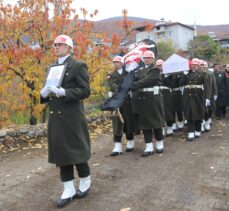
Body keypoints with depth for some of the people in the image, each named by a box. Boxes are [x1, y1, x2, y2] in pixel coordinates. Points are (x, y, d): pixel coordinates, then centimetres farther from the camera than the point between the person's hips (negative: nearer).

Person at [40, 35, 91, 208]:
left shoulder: (78, 66, -5)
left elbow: (85, 91, -13)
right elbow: (49, 91, 19)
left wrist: (63, 92, -24)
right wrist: (45, 94, -5)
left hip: (72, 117, -7)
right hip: (55, 118, 7)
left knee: (76, 152, 5)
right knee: (60, 153, 9)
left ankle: (85, 183, 28)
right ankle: (69, 190, 21)